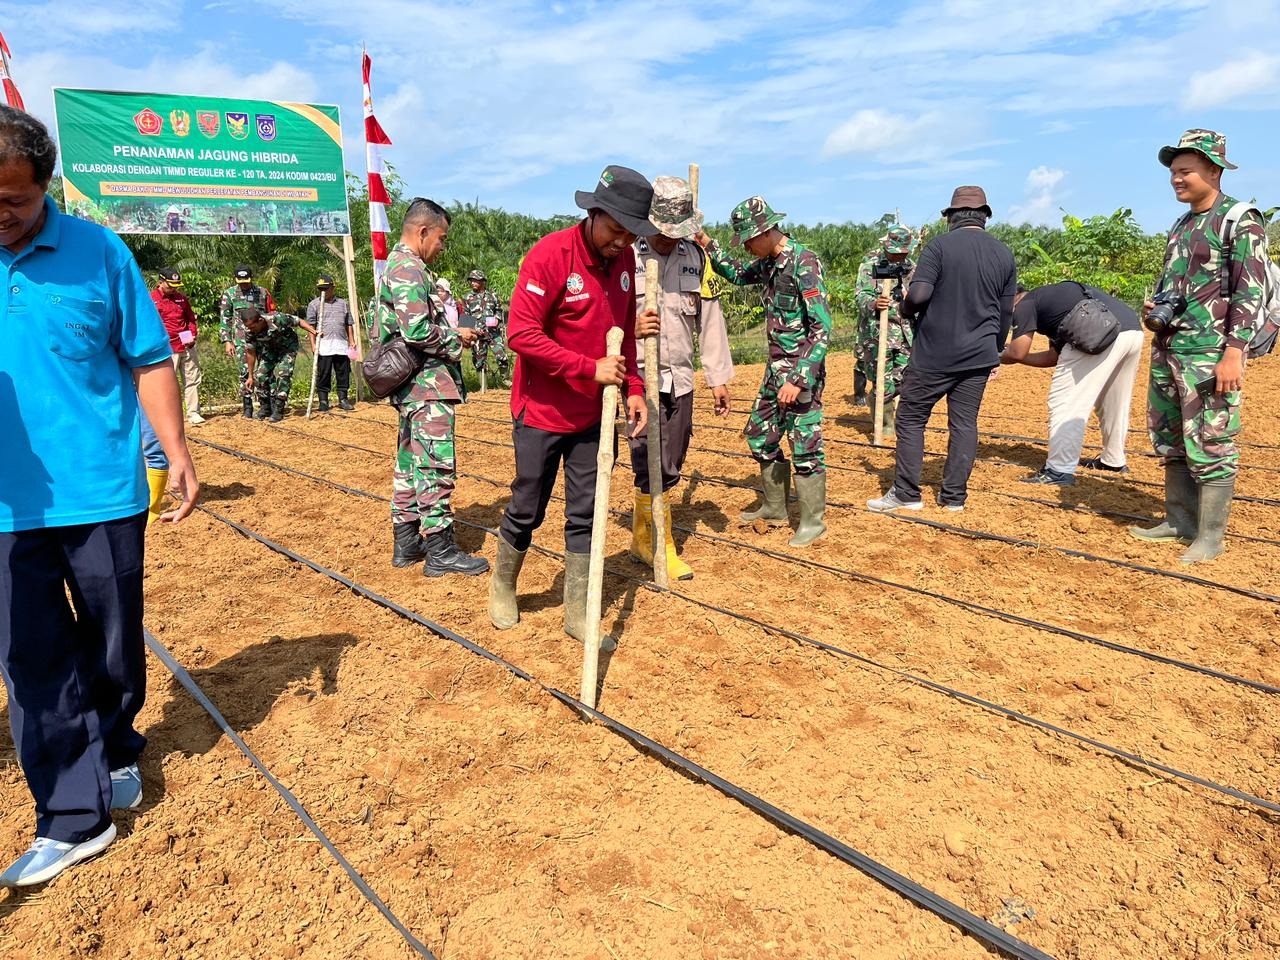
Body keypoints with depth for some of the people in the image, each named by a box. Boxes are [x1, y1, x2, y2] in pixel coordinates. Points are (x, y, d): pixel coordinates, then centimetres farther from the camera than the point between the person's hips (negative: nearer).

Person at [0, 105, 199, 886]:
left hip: (103, 492, -1)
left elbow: (150, 362, 1)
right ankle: (73, 818, 19)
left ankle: (114, 752, 39)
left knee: (115, 644, 13)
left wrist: (179, 456, -2)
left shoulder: (98, 251, -3)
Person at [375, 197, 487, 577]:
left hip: (413, 385, 11)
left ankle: (406, 541, 22)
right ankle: (440, 551, -1)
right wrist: (457, 338, -9)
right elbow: (418, 331, -24)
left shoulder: (397, 265, 18)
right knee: (436, 466, -7)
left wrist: (450, 331, 12)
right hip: (429, 385, -11)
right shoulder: (410, 268, -14)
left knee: (410, 463, 14)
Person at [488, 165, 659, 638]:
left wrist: (634, 388, 1)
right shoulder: (549, 255, -18)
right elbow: (522, 334, -23)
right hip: (543, 412, -5)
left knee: (585, 514, 9)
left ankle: (577, 613, 20)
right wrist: (590, 368, -23)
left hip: (595, 413, 5)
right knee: (527, 510, 9)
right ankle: (502, 585, 35)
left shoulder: (624, 259, 2)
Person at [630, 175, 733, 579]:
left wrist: (718, 377, 9)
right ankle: (662, 549, 12)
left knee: (669, 469, 12)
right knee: (652, 469, -3)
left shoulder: (696, 256, 7)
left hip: (680, 379, 5)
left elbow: (710, 319, 9)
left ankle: (642, 537, 29)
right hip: (640, 378, -5)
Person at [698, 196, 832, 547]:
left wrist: (799, 380, -26)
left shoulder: (804, 263, -18)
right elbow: (738, 274, 29)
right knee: (759, 435, 15)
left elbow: (822, 328, -22)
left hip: (802, 370, -9)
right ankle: (774, 508, 29)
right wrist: (707, 244, 15)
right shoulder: (770, 263, 7)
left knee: (805, 445, -3)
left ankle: (813, 521, 11)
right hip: (776, 368, 9)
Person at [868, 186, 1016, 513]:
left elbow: (919, 294, -19)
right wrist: (995, 355, 23)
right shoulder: (1004, 254, 7)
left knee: (911, 418, 6)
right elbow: (1006, 313, 12)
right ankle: (954, 496, 15)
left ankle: (906, 494, 8)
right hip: (978, 357, 5)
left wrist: (903, 308, 3)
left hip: (933, 355, -4)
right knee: (965, 424, 10)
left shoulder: (940, 246, -9)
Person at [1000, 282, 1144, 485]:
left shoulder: (1025, 304, 9)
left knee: (1067, 403, -2)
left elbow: (1017, 353, 1)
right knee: (1114, 402, 24)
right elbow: (1054, 357, 34)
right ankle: (1113, 460, 39)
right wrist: (1010, 354, 36)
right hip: (1134, 330, 9)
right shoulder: (1050, 296, 34)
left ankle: (1059, 471, -4)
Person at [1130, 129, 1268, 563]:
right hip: (1166, 348, 8)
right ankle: (1179, 522, 24)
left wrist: (1234, 352, -20)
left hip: (1209, 353, -8)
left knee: (1209, 446, -5)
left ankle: (1210, 537, 3)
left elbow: (1250, 293, -13)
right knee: (1169, 441, 12)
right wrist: (1153, 309, 6)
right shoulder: (1180, 226, 17)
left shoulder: (1240, 221, -6)